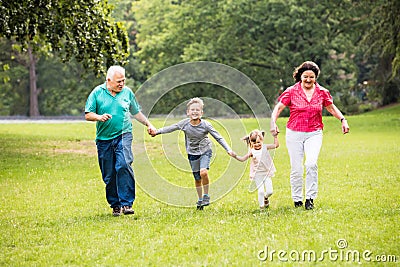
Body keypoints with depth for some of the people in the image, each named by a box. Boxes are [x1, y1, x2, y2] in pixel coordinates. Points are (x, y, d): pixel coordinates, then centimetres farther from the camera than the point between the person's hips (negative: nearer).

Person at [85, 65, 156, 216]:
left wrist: (148, 124, 23)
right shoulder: (97, 93, 2)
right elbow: (88, 115, 2)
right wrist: (99, 117, -17)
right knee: (109, 175, 3)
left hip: (123, 136, 0)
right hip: (104, 139, 1)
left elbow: (136, 112, 23)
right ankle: (115, 205, 17)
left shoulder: (127, 92, 9)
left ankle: (126, 203, -21)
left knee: (123, 166, -22)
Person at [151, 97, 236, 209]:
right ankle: (200, 200, 25)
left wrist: (228, 150, -18)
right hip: (192, 153, 2)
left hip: (205, 151, -2)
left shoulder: (205, 125, -17)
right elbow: (171, 128, 3)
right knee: (197, 178, 6)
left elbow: (218, 137, -13)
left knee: (203, 172, -23)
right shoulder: (185, 123, -12)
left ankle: (206, 195, -3)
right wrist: (157, 132, 6)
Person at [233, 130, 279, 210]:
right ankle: (261, 206, 10)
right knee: (261, 191, -8)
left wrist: (275, 136, -1)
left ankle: (265, 197, 34)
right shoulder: (252, 152, -7)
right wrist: (235, 156, -20)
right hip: (258, 174, -2)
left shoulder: (265, 147, -2)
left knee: (269, 191, -1)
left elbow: (276, 145, 5)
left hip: (267, 173, 2)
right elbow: (242, 159, -6)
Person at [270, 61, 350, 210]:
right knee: (296, 168, 0)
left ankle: (310, 198, -12)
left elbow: (331, 108, 18)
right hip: (294, 133, 0)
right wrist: (273, 123, -16)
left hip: (314, 133, 0)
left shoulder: (322, 92, 4)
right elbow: (278, 108, 0)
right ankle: (297, 199, 17)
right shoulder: (292, 91, -2)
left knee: (311, 163, -21)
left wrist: (342, 120, 6)